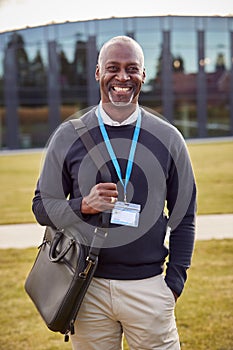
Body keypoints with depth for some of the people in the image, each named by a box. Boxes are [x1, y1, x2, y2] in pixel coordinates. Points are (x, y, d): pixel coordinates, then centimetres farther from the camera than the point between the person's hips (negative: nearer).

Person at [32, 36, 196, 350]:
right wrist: (83, 206, -13)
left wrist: (174, 281, 3)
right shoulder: (68, 136, 2)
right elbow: (42, 205, 6)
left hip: (149, 287, 0)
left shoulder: (168, 138, 4)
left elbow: (184, 214, 9)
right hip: (88, 287, 0)